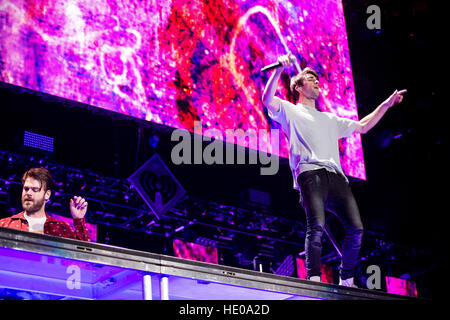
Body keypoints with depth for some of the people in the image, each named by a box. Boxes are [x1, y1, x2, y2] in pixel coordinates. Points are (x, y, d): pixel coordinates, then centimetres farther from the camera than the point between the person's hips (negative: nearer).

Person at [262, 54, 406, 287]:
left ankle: (346, 280, 2)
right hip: (310, 173, -5)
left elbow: (362, 127, 41)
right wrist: (280, 69, -11)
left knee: (356, 228, -10)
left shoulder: (329, 119, 37)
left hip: (335, 175, 5)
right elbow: (267, 99, 0)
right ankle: (313, 279, -19)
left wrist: (386, 104, 37)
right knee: (316, 226, -26)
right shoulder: (291, 111, 19)